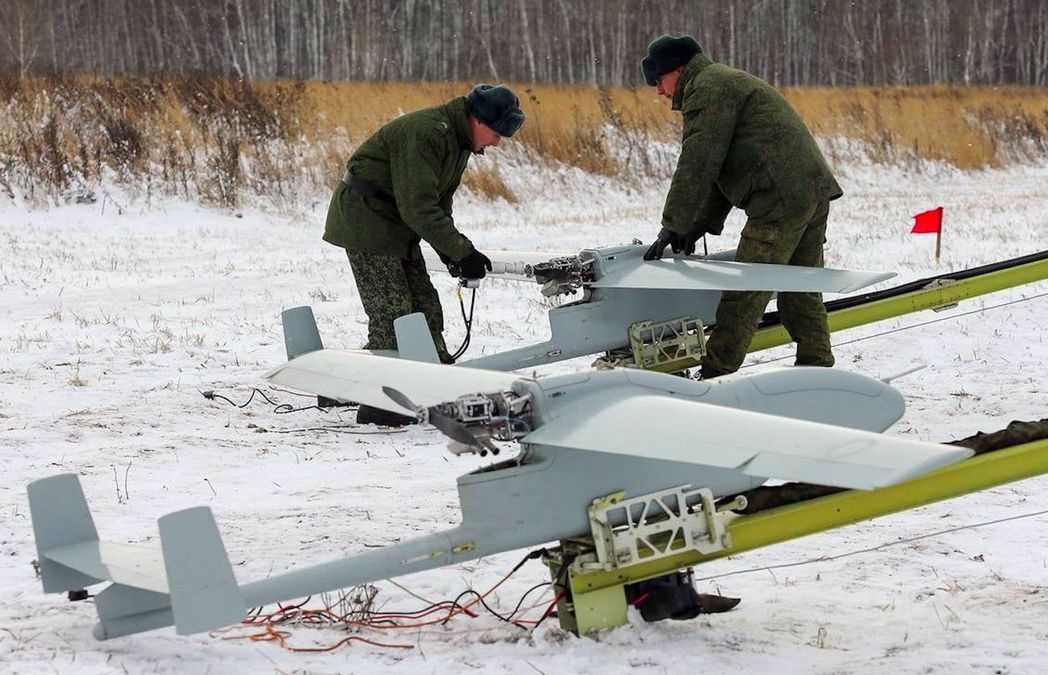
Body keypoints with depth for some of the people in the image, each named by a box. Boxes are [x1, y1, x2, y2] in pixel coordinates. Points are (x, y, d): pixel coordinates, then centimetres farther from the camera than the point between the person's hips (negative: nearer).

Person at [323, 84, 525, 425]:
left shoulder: (459, 139, 6)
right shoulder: (425, 133, -27)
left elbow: (440, 203, 11)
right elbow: (419, 207, -29)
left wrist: (450, 250, -3)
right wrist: (460, 251, -25)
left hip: (396, 224, 10)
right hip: (365, 221, -10)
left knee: (425, 305, 9)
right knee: (392, 313, -12)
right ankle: (378, 404, -7)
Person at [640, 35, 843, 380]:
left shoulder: (707, 87, -5)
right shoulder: (726, 82, 28)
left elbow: (698, 164, -13)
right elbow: (720, 167, 27)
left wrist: (674, 225, -9)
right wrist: (700, 225, 19)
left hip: (780, 200, -10)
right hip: (814, 189, 10)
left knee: (744, 295, -8)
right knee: (801, 292, 15)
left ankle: (714, 378, -6)